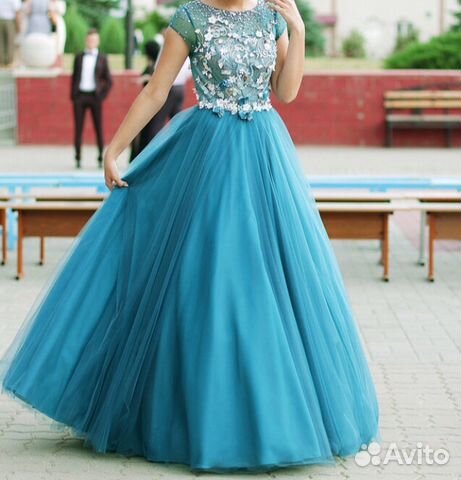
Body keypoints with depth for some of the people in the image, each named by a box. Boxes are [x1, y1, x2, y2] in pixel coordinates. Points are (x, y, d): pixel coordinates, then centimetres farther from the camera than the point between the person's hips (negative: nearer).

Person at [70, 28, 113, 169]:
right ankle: (78, 158, 4)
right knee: (78, 128, 0)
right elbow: (74, 77, 13)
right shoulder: (79, 57, 12)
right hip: (80, 95, 2)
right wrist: (72, 95, 4)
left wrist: (102, 96, -4)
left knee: (99, 128, 0)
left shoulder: (102, 58, 6)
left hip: (94, 96, -2)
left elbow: (109, 81, 5)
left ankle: (101, 159, 4)